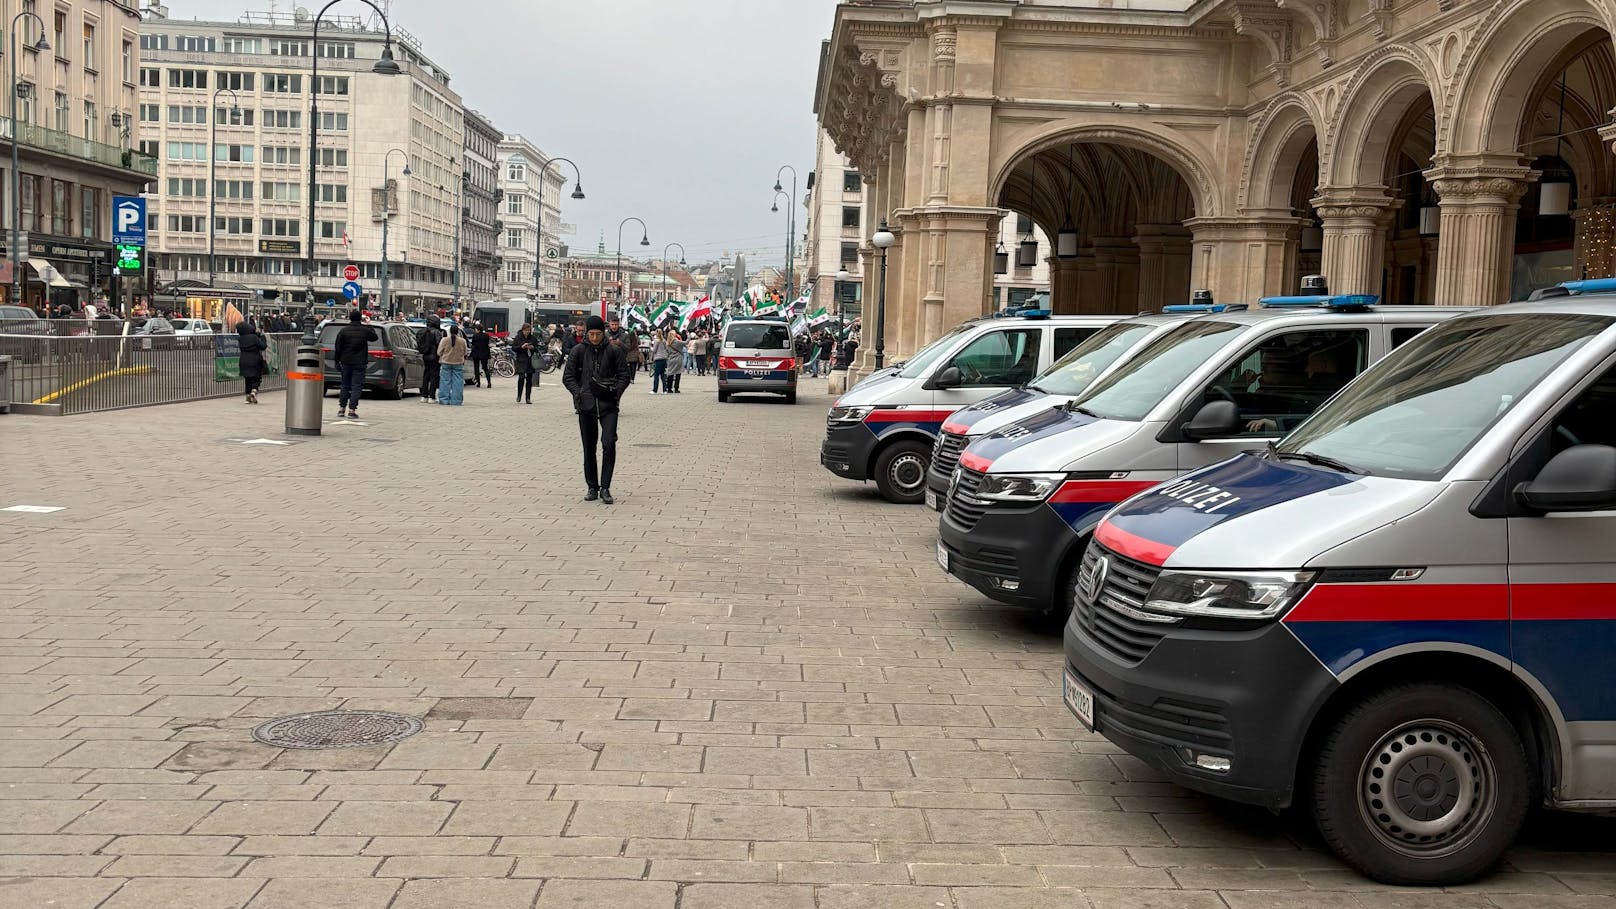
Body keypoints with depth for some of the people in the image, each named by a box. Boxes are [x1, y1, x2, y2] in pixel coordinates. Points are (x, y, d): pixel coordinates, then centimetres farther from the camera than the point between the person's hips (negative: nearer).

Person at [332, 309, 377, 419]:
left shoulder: (344, 331, -1)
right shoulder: (365, 330, -5)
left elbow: (338, 348, 1)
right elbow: (375, 337, 16)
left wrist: (337, 361, 8)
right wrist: (369, 326, 24)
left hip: (346, 362, 2)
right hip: (359, 363, -2)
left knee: (345, 386, 15)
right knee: (356, 387, -1)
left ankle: (341, 408, 17)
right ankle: (351, 410, -8)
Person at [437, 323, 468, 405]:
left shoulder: (444, 340, -8)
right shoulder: (462, 341, -6)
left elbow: (439, 352, -2)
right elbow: (464, 353, 5)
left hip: (446, 363, 0)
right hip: (458, 364, 0)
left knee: (445, 381, 6)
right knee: (457, 382, 4)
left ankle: (444, 400, 6)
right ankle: (456, 401, 2)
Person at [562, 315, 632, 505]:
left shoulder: (614, 351, 1)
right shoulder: (579, 351, 3)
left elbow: (625, 374, 6)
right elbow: (567, 376, 6)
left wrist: (616, 393, -7)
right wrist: (579, 393, -7)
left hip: (608, 405, -2)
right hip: (586, 406, 2)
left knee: (609, 444, -14)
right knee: (589, 448, 8)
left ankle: (605, 488, -6)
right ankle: (592, 488, 19)